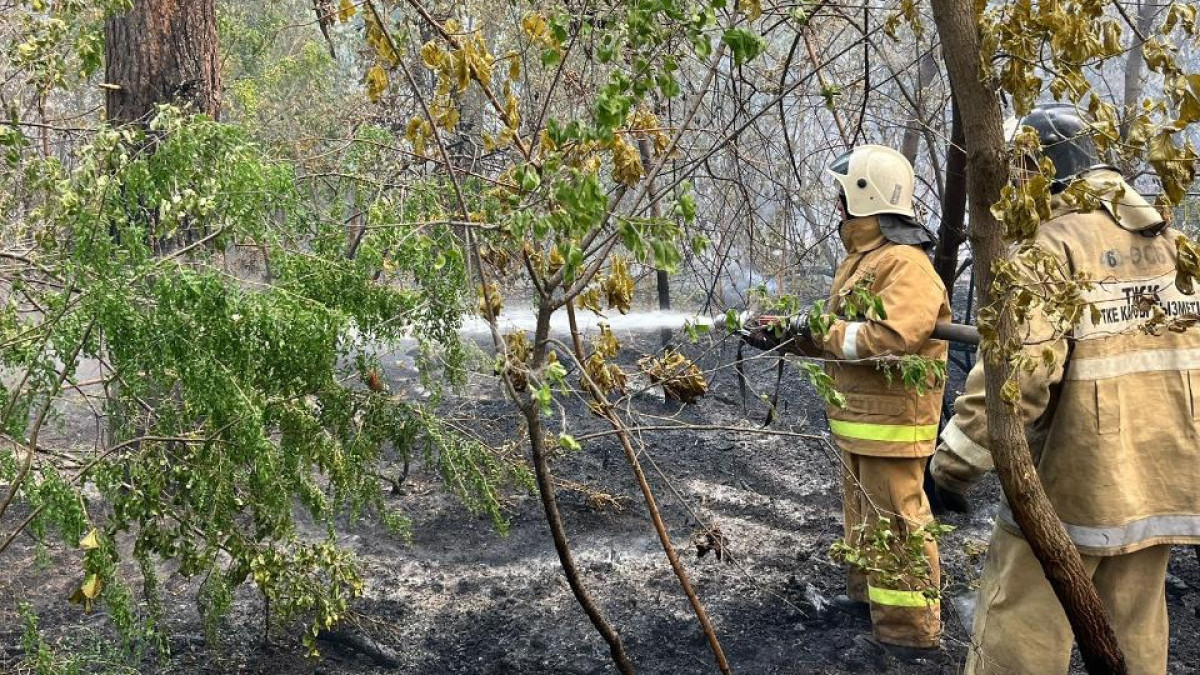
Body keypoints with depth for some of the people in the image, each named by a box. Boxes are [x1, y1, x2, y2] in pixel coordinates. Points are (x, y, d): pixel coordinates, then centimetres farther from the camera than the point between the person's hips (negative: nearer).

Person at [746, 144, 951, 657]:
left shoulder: (905, 264, -20)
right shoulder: (861, 259, 14)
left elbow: (894, 338, -32)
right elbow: (841, 331, 19)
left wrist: (820, 334, -23)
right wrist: (784, 332, 8)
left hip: (892, 419, -11)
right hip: (859, 417, 11)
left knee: (896, 523, -5)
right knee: (863, 514, 24)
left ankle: (909, 629, 2)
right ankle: (868, 593, 40)